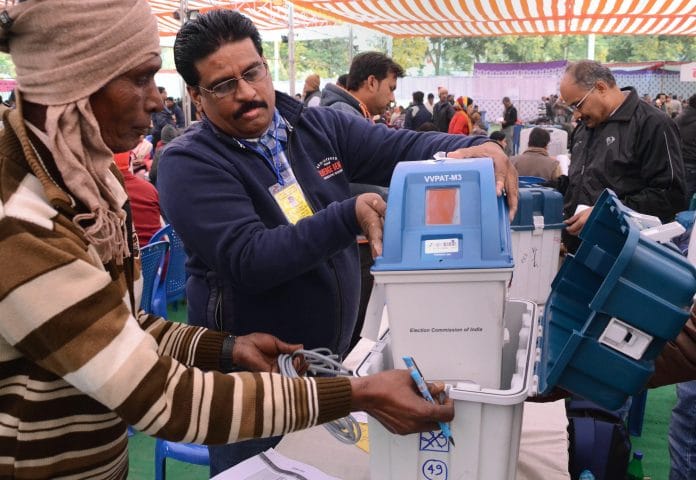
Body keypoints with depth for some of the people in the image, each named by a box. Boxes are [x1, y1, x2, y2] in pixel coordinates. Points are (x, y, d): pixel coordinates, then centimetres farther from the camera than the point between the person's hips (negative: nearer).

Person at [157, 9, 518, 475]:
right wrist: (351, 216, -35)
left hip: (332, 357, 5)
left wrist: (476, 148, -29)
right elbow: (247, 259, -27)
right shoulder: (189, 163, -16)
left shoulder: (320, 127, -1)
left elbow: (405, 147, -9)